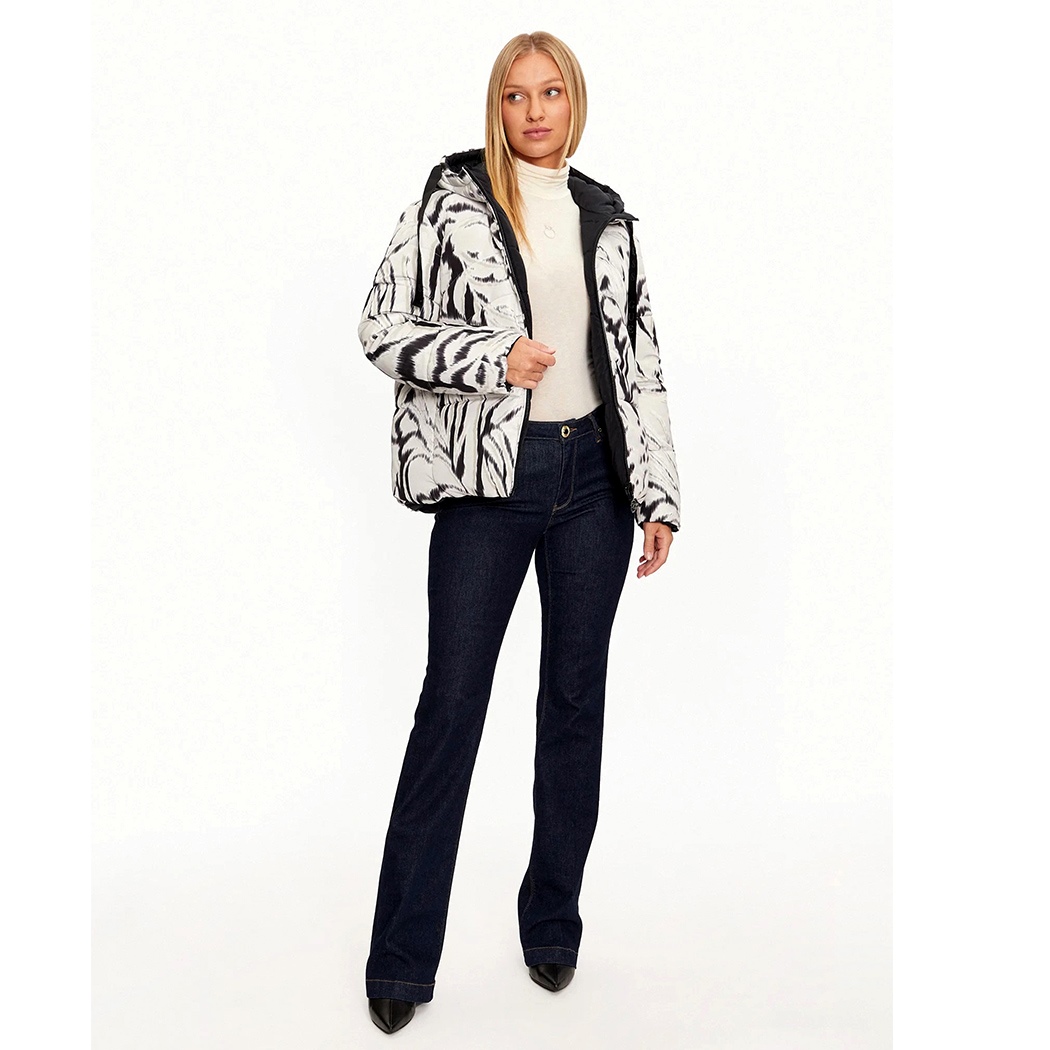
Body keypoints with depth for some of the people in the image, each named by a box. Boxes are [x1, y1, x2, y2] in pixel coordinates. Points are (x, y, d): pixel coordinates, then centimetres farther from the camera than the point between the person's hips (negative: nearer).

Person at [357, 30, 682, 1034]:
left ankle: (552, 923, 26)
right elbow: (382, 326, -4)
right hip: (490, 477, -4)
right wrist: (494, 358, -16)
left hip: (594, 476, 4)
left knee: (576, 697, 10)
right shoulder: (452, 196, 1)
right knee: (450, 702, -1)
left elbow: (639, 360, 11)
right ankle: (401, 959, 10)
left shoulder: (606, 217, 11)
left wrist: (659, 495, 7)